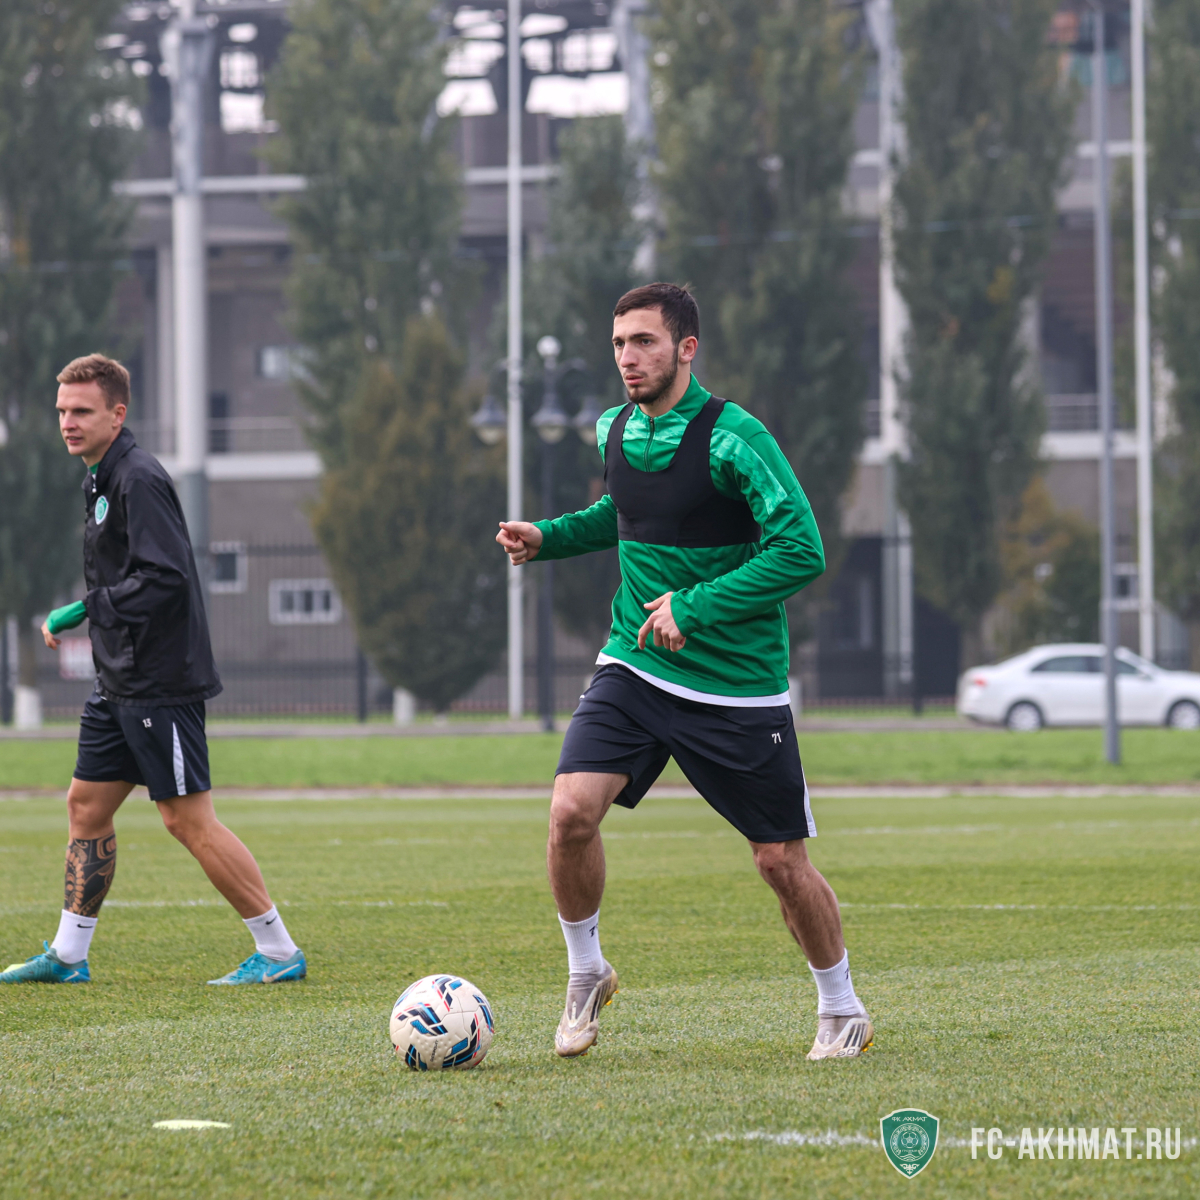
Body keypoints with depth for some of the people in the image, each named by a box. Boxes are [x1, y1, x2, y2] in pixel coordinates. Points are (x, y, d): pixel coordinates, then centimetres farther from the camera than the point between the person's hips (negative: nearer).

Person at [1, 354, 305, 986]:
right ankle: (67, 955, 19)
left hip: (161, 684, -10)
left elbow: (166, 577, -24)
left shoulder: (139, 480, -16)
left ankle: (279, 952, -1)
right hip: (120, 685, 10)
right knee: (86, 805, 12)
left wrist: (88, 608, -18)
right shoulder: (103, 480, 15)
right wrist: (76, 617, 12)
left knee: (189, 820, -7)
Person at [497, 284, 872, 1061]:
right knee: (572, 812, -17)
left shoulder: (733, 438, -16)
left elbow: (802, 550, -21)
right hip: (635, 671, 4)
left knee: (782, 861, 2)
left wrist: (694, 607, -23)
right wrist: (548, 538, 10)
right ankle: (586, 974, 6)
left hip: (739, 688, -4)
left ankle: (842, 1011, 24)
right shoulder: (616, 433, 4)